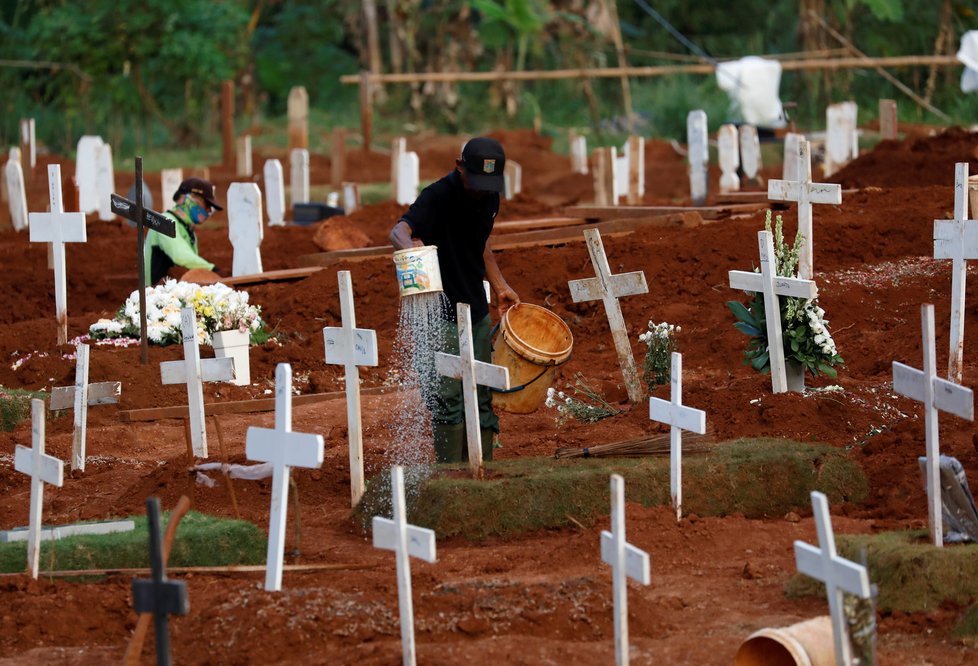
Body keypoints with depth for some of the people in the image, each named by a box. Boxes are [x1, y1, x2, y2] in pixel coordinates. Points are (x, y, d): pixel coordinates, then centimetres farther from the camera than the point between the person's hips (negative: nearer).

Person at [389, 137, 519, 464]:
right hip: (443, 315, -7)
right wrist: (409, 243, -58)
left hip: (477, 311, 7)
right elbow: (399, 230, -35)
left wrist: (501, 287, 19)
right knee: (449, 397, -10)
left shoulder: (489, 199, 5)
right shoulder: (438, 197, -18)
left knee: (481, 399, 10)